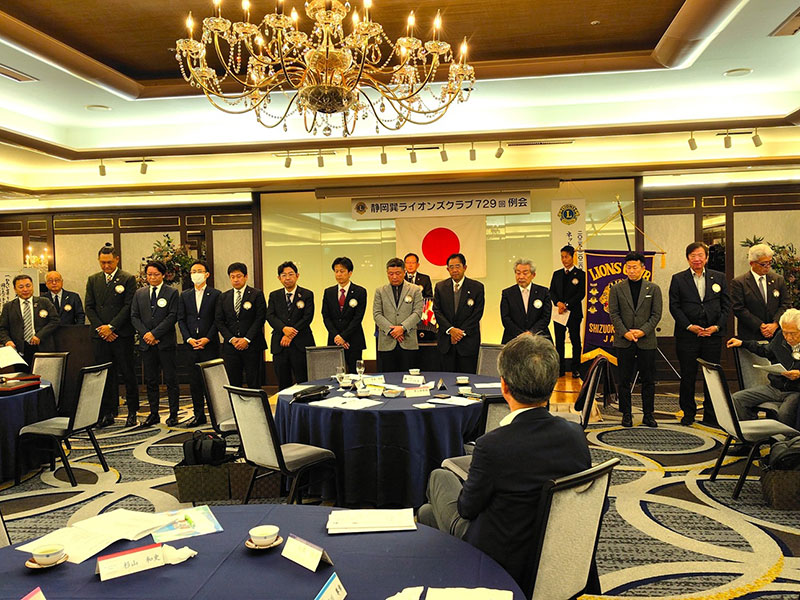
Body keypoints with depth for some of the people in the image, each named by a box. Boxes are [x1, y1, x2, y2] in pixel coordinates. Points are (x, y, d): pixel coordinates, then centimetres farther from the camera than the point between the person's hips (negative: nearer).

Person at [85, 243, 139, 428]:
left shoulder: (128, 279, 0)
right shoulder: (93, 280, 13)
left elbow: (128, 307, -6)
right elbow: (89, 307, 10)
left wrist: (111, 326, -12)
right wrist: (100, 328, -3)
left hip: (122, 335, -4)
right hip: (100, 336, 4)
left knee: (127, 374, 1)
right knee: (106, 376, 7)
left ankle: (132, 412, 9)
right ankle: (109, 412, 14)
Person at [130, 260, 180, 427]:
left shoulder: (172, 293, 1)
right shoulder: (139, 293, 13)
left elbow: (173, 316, -8)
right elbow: (134, 316, 8)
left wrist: (155, 333, -14)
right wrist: (145, 334, -7)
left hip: (166, 343, -4)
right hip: (146, 343, 4)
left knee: (171, 380, 0)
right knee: (150, 380, 8)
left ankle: (173, 414, 6)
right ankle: (154, 414, 17)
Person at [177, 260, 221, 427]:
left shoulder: (216, 294, 2)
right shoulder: (185, 295, 13)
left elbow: (218, 320, -3)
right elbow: (181, 319, 9)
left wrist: (207, 339, -12)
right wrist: (188, 339, -4)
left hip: (210, 344, -3)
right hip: (191, 344, 4)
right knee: (195, 381, 6)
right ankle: (199, 415, 14)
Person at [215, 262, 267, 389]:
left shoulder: (257, 295, 1)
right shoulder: (223, 297, 12)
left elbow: (260, 319, -6)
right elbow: (219, 321, 8)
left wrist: (246, 339, -12)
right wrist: (231, 339, -6)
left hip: (252, 345, -3)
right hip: (230, 346, 3)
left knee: (253, 383, -1)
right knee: (232, 382, 3)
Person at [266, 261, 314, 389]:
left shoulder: (307, 295, 4)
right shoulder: (274, 296, 13)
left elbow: (307, 317, -6)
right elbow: (270, 316, 1)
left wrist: (290, 334, -13)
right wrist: (284, 328, -18)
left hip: (300, 345, -3)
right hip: (279, 345, 3)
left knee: (303, 383, -3)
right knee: (283, 384, 7)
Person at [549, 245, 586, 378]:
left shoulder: (580, 274, 0)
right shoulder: (557, 274, 13)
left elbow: (581, 293, -7)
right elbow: (551, 292, 9)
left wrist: (567, 305, -14)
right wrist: (558, 303, -10)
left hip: (574, 312, -4)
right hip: (559, 312, 4)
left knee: (575, 341, 2)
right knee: (559, 341, 5)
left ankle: (575, 369, 9)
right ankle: (560, 369, 11)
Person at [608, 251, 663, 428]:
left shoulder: (653, 289, 6)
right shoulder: (616, 289, 5)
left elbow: (656, 314, 2)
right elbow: (614, 314, 0)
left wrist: (643, 331, -12)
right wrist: (625, 333, -12)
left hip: (646, 341, 0)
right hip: (624, 341, 0)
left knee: (648, 380, 5)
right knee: (624, 380, 4)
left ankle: (648, 415, 15)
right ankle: (626, 415, 13)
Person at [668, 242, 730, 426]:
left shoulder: (719, 277, 9)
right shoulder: (678, 279, 4)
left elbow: (726, 305, 8)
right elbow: (674, 306, -1)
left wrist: (717, 326, -6)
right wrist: (690, 326, -11)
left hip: (713, 334, 2)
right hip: (687, 335, -1)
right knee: (688, 377, 4)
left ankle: (710, 415, 17)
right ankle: (688, 414, 17)